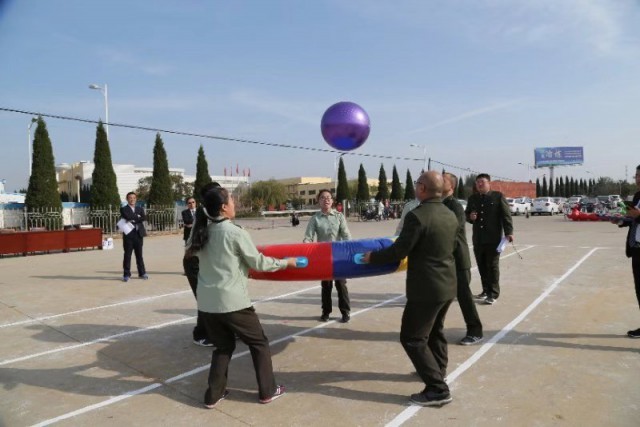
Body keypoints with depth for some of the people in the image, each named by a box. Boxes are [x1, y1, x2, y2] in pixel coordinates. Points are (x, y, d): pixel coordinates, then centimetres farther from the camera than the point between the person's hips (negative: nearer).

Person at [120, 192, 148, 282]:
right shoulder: (123, 209, 3)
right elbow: (127, 216, -17)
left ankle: (142, 273, 16)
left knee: (139, 254, 9)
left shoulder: (140, 209, 15)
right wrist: (137, 217, -7)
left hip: (139, 234, 3)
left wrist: (133, 220, -13)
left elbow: (144, 218, -4)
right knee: (127, 255, 1)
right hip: (128, 234, -3)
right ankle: (126, 274, 7)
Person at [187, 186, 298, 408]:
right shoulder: (234, 232, -13)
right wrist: (285, 262, 7)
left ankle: (214, 394, 24)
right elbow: (259, 263, -7)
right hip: (232, 302, -6)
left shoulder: (201, 232, 5)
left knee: (222, 346, 22)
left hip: (206, 302, 6)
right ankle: (267, 391, 22)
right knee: (259, 343, 12)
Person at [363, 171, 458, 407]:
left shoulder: (417, 216, -21)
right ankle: (437, 370, 44)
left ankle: (438, 389, 3)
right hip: (447, 284, 9)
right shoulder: (450, 216, 5)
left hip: (426, 288, -9)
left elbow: (399, 251, -20)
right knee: (435, 330, 27)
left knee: (412, 338, 0)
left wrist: (373, 257, -5)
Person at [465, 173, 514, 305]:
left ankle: (493, 294, 6)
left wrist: (508, 232, -12)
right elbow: (466, 213, 20)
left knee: (492, 266, -1)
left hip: (493, 238, -5)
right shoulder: (473, 198, 12)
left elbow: (506, 215, -5)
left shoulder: (498, 196, -2)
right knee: (482, 266, 11)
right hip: (478, 239, 5)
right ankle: (486, 290, 25)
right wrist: (470, 217, -4)